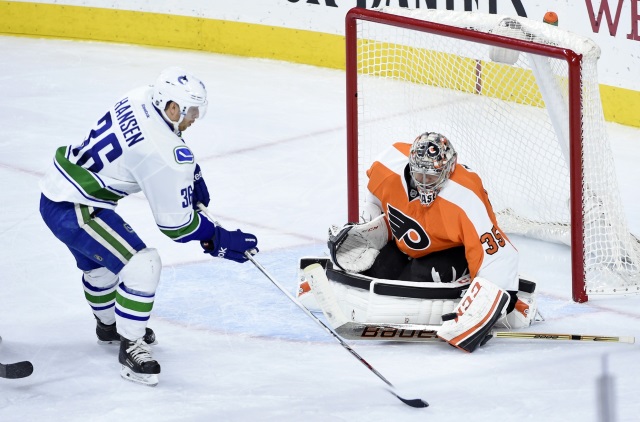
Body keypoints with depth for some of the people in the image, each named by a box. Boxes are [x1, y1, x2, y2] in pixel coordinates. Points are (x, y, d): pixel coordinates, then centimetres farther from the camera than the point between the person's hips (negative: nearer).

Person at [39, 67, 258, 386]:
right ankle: (130, 346, -6)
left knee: (99, 261, 32)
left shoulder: (140, 99, -2)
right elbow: (176, 224, -18)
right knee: (141, 264, -16)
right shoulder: (163, 155, -26)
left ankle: (109, 324, 56)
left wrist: (192, 174, 20)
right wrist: (220, 241, -8)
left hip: (55, 191, 10)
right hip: (74, 211, -10)